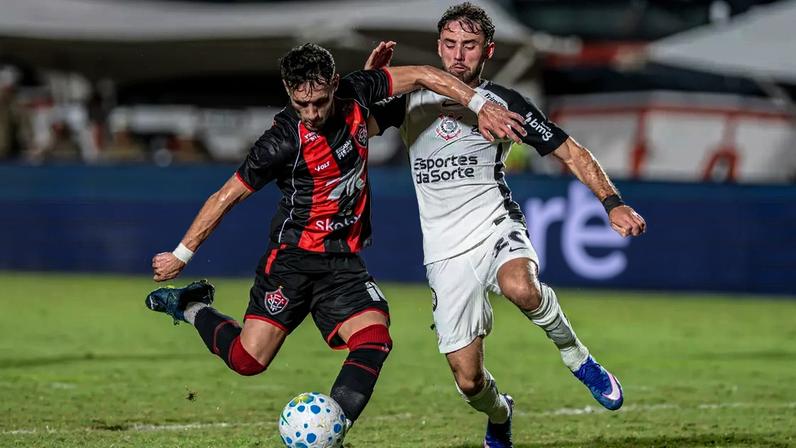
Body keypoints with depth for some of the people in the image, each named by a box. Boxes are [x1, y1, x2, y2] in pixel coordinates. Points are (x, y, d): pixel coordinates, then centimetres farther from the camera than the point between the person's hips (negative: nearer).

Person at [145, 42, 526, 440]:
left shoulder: (354, 95, -6)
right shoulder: (283, 142, -19)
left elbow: (421, 76, 4)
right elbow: (226, 197, -10)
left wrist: (480, 105, -3)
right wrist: (181, 255, -6)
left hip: (344, 261, 5)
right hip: (292, 256, -5)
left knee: (375, 341, -18)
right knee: (248, 360, -10)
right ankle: (192, 307, 18)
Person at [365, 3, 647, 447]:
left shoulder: (503, 102, 3)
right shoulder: (413, 98, 10)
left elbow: (570, 151, 4)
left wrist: (613, 203, -7)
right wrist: (369, 79, -10)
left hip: (495, 227, -2)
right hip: (446, 252, 2)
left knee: (521, 288, -40)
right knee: (469, 380, -4)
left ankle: (577, 357, -12)